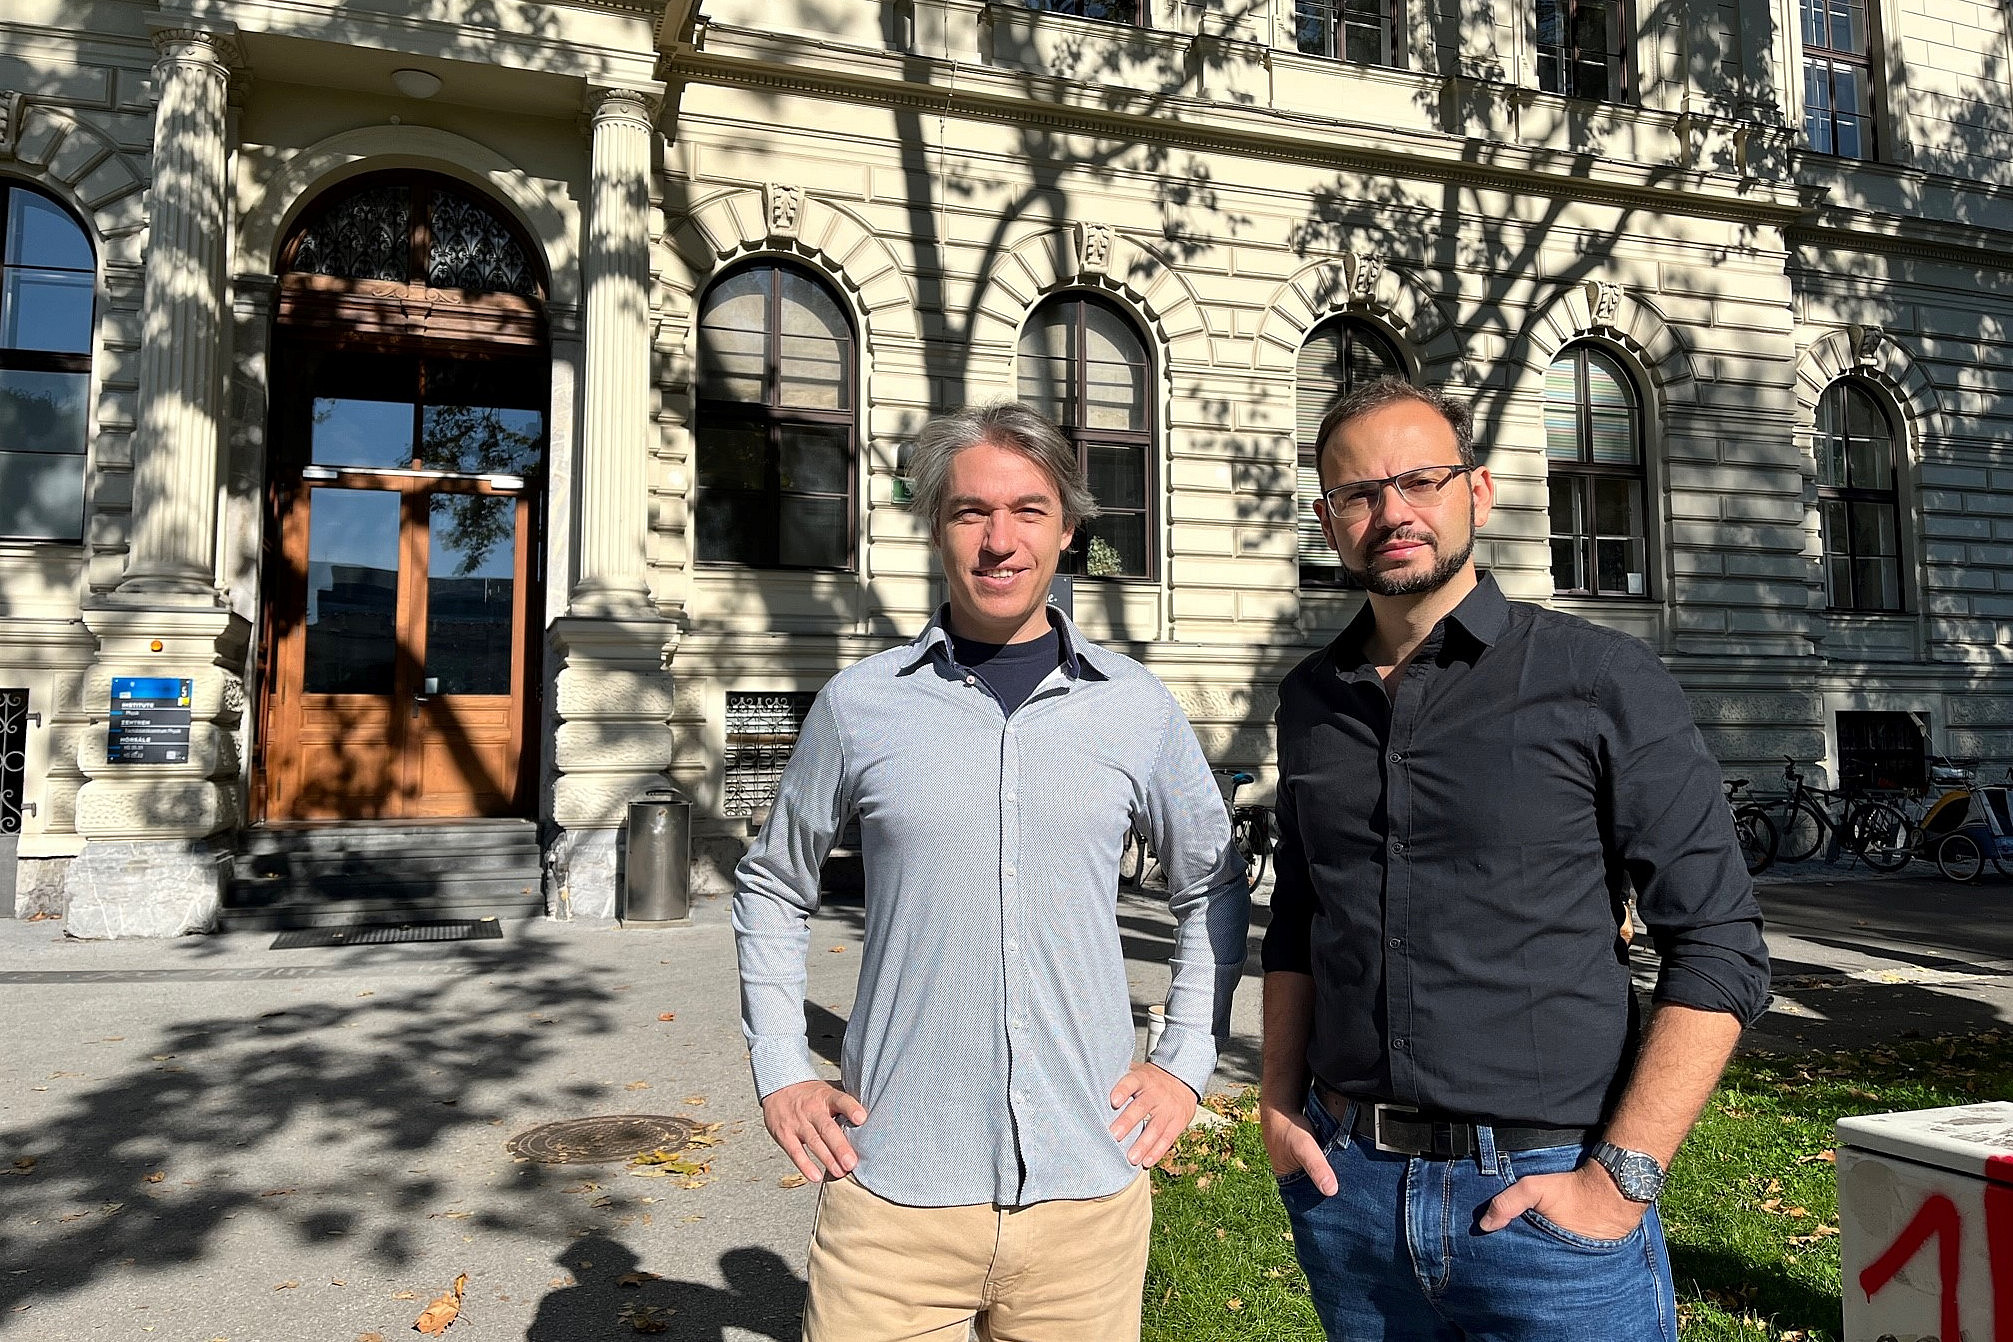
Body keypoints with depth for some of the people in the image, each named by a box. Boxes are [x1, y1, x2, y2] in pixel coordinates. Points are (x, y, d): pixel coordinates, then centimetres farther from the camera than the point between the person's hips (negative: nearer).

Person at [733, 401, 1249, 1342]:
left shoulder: (1138, 709, 1)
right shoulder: (861, 703, -1)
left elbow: (1212, 890, 14)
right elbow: (772, 886, 11)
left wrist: (1186, 1062, 6)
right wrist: (779, 1072, 4)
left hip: (1087, 1187, 1)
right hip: (893, 1190, -1)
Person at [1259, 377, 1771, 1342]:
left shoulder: (1601, 681, -7)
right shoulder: (1313, 699, 6)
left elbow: (1719, 948, -8)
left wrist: (1621, 1178, -14)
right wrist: (1279, 1106, 6)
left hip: (1543, 1194, -4)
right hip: (1344, 1185, 4)